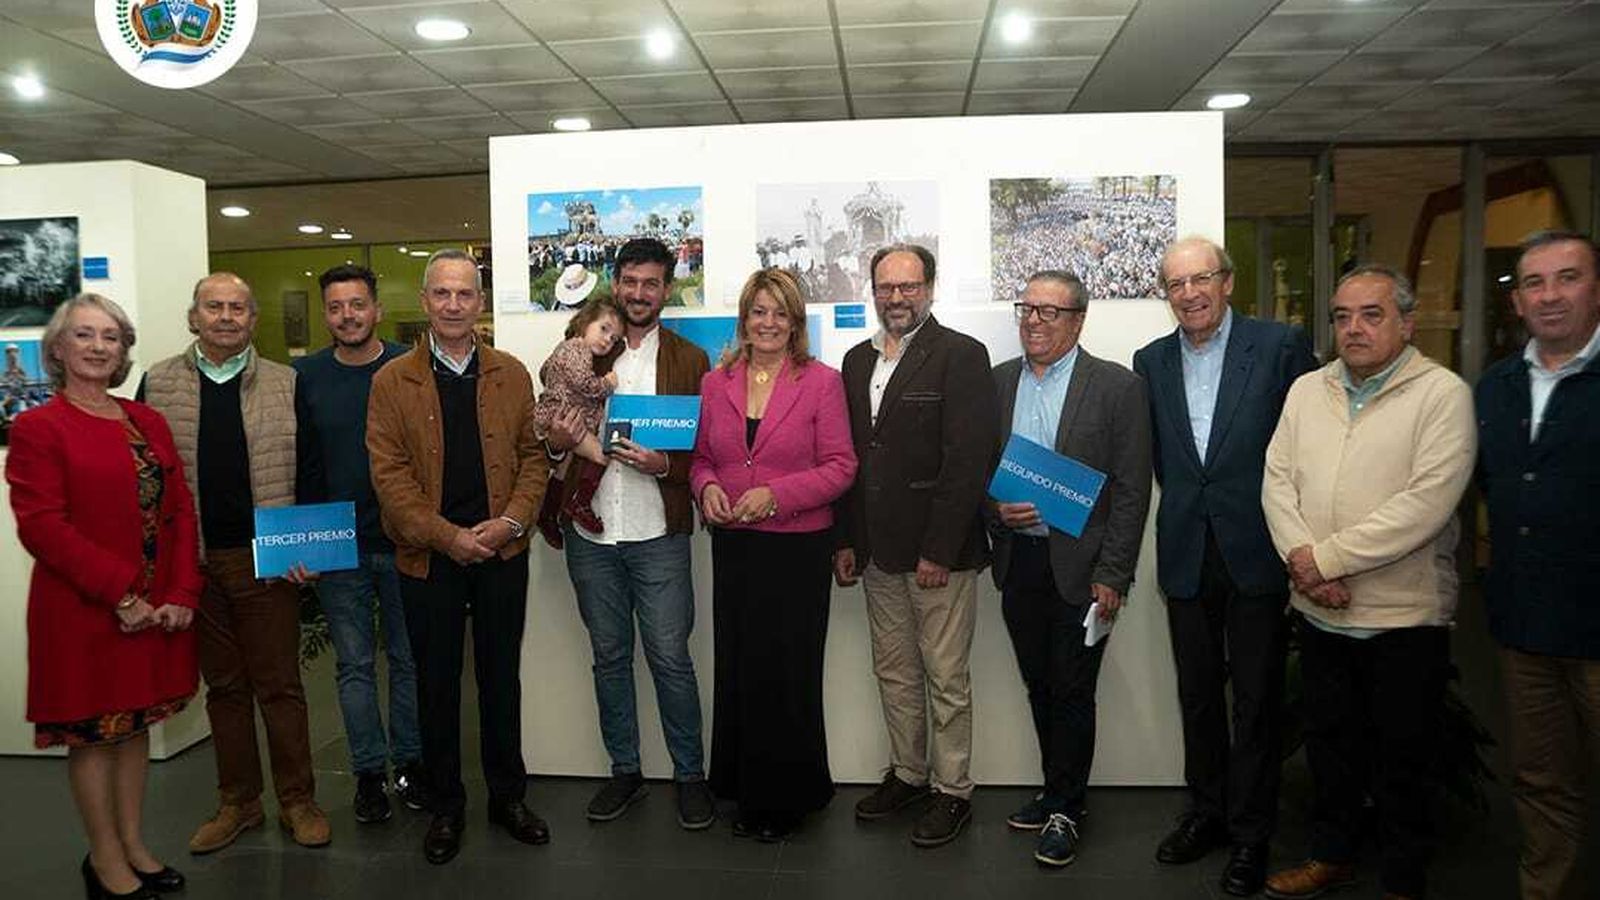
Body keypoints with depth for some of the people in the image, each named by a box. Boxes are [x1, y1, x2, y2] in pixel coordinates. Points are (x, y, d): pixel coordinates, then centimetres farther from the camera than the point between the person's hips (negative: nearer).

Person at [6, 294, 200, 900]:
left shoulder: (148, 422, 9)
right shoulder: (37, 428, -8)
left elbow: (180, 510, 5)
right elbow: (42, 527, -15)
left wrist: (182, 593, -6)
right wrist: (119, 594, -18)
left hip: (157, 609, 5)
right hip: (84, 612, -5)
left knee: (135, 724, 15)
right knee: (93, 734, 7)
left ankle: (133, 845, 30)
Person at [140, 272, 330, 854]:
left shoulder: (285, 384, 3)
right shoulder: (159, 383, 5)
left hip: (267, 560, -1)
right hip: (192, 560, 2)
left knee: (279, 685, 5)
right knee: (223, 686, 13)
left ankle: (297, 802, 17)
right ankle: (238, 802, 26)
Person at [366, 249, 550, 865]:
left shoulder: (512, 374, 5)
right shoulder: (391, 381, -1)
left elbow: (533, 456, 6)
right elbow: (389, 474, -6)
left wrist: (511, 520, -10)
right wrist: (448, 537, -15)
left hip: (502, 552, 2)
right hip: (428, 557, -1)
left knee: (502, 676, 11)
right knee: (436, 683, 9)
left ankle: (508, 796, 26)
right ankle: (445, 807, 24)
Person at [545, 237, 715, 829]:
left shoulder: (689, 360, 3)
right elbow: (551, 438, 12)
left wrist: (663, 464, -19)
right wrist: (556, 442, -10)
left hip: (657, 533, -3)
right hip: (590, 532, 3)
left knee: (670, 658, 1)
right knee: (608, 656, 13)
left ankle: (690, 775, 17)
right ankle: (624, 771, 27)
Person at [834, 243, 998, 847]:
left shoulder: (961, 356, -9)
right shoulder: (858, 360, 12)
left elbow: (969, 460, -15)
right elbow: (849, 456, 13)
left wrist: (939, 551, -18)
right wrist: (846, 540, 9)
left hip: (940, 552, -6)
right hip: (879, 551, 7)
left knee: (946, 678, 4)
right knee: (893, 672, 17)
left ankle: (953, 792, 19)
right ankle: (908, 774, 33)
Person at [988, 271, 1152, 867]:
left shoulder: (1117, 387, -6)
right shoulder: (996, 382, 7)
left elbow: (1132, 489, -8)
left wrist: (1111, 575, -12)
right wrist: (996, 507, -10)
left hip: (1079, 566, -4)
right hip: (1017, 561, 4)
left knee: (1072, 691, 4)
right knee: (1039, 686, 15)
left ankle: (1065, 810, 20)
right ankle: (1059, 792, 31)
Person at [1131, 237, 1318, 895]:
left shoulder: (1281, 346, -6)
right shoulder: (1151, 361, 6)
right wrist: (1185, 502, 3)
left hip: (1256, 552, -3)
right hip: (1187, 555, 4)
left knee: (1256, 699, 7)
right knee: (1198, 694, 15)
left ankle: (1250, 833, 22)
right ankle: (1207, 811, 32)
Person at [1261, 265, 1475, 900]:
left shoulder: (1443, 394, -10)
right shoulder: (1307, 390, 7)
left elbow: (1426, 503, -20)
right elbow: (1278, 481, 3)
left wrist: (1326, 556, -19)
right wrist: (1301, 559, -12)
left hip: (1405, 616, -5)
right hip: (1319, 611, 5)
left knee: (1403, 758, 10)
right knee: (1330, 741, 19)